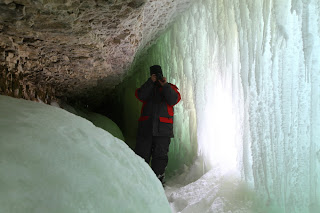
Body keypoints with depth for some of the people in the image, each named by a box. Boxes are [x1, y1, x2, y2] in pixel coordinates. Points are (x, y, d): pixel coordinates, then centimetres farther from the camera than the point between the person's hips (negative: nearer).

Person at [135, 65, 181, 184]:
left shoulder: (170, 87, 14)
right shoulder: (147, 87, 18)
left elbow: (174, 100, -5)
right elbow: (140, 96, -3)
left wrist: (165, 85, -9)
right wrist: (150, 82, -7)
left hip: (162, 129, -2)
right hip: (145, 127, 2)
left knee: (160, 155, -1)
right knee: (141, 154, 0)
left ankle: (158, 177, 6)